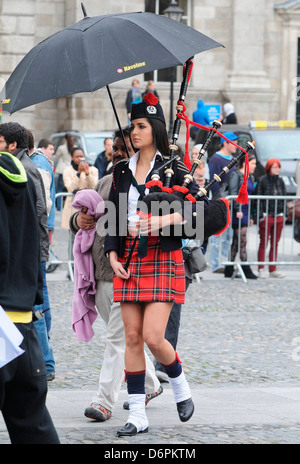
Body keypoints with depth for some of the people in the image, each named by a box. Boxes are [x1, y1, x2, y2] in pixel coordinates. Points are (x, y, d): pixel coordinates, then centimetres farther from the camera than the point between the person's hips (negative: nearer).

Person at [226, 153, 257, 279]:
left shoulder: (251, 178, 18)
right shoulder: (236, 175, -7)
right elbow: (233, 193, -15)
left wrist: (250, 216, 20)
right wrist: (238, 210, -21)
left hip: (245, 213, 9)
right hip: (238, 213, -9)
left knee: (236, 241, 9)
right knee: (242, 241, -8)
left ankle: (229, 271, 12)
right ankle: (246, 270, -8)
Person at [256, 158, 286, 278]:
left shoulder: (280, 181, 10)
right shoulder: (262, 180, -4)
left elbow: (284, 198, 15)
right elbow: (259, 199, -6)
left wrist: (283, 214, 8)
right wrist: (261, 216, -12)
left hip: (278, 216, 5)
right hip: (266, 216, -5)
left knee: (275, 244, 8)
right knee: (263, 243, -1)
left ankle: (272, 269, 13)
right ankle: (261, 269, 4)